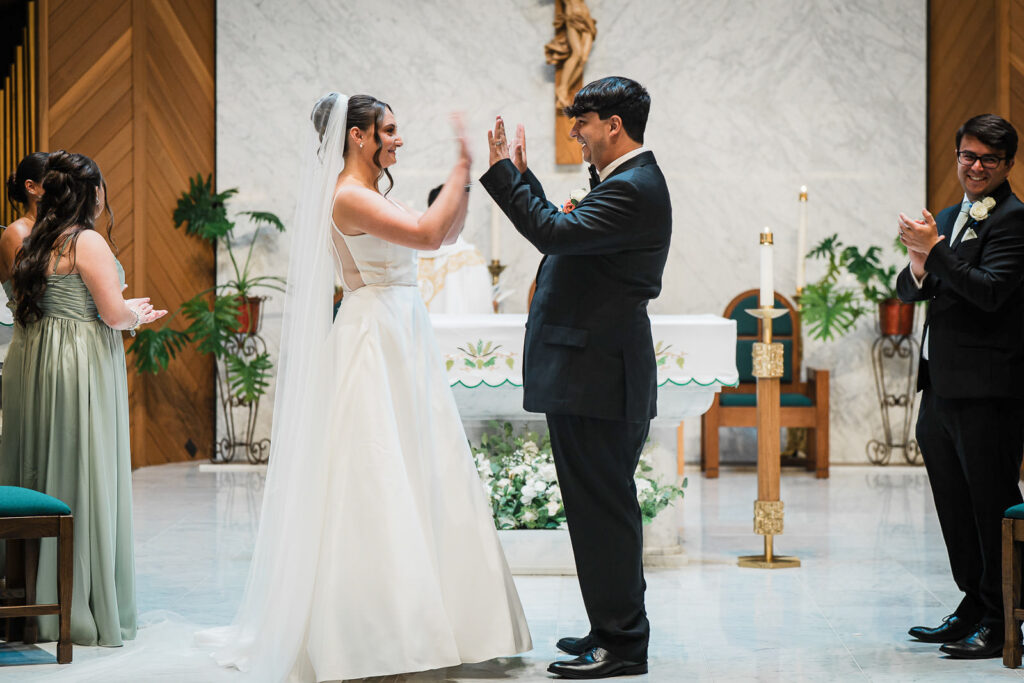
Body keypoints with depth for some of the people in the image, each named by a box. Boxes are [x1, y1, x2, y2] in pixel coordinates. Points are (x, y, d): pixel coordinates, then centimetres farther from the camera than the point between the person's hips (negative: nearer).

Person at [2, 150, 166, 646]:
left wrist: (125, 309, 20)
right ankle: (88, 614, 3)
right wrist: (136, 315, 6)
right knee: (86, 480, -2)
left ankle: (41, 608, 17)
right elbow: (113, 313, -15)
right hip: (83, 366, -8)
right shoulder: (88, 242, -12)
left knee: (44, 475, 11)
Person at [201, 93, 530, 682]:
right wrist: (463, 167, -17)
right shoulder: (348, 197, -12)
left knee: (416, 477, 8)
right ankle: (363, 633, -3)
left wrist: (469, 177, 10)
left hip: (403, 344, 10)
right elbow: (427, 234, -23)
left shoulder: (375, 195, 16)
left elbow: (447, 233, 20)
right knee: (374, 483, -8)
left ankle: (413, 620, 14)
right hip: (372, 342, -10)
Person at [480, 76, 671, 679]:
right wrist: (522, 174, 23)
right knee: (603, 504, 16)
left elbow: (556, 233, -26)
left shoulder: (633, 189, -16)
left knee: (602, 505, -5)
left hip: (596, 375, -11)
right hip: (595, 371, 11)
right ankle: (616, 629, 26)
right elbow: (564, 234, 22)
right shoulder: (630, 182, 17)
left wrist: (503, 172, -17)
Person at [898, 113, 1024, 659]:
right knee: (955, 507, 15)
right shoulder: (948, 218, 18)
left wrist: (934, 250, -20)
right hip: (941, 385, 9)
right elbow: (909, 292, 16)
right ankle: (973, 608, 27)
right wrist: (919, 270, -6)